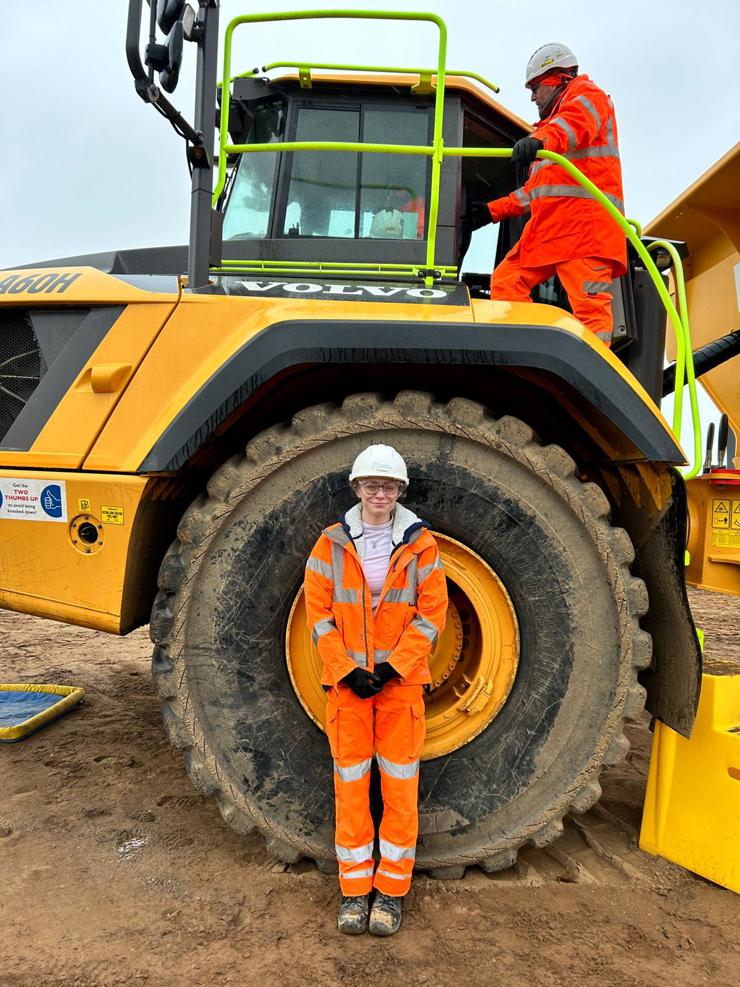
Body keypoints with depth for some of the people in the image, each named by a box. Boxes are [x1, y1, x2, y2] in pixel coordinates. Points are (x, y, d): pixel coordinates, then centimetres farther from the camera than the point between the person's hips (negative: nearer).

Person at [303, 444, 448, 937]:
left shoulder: (420, 543, 0)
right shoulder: (332, 543, 1)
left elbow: (432, 612, -2)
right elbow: (318, 610, 0)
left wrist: (392, 667, -11)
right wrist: (347, 670, -9)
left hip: (402, 679, 0)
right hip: (346, 680, 1)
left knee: (401, 784, 6)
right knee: (350, 782, 8)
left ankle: (392, 888, 22)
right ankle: (354, 887, 24)